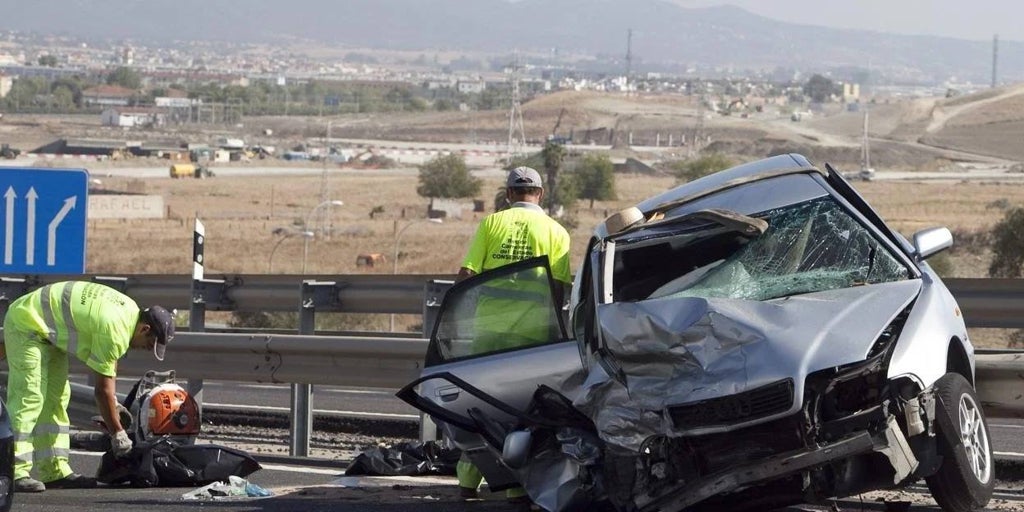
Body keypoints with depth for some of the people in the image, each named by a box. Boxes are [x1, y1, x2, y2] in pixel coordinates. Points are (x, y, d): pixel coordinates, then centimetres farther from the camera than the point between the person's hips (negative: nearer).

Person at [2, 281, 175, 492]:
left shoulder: (130, 310, 3)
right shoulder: (115, 331, -27)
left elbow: (111, 363, 17)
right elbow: (102, 390, -21)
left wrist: (112, 404, 16)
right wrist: (117, 433, -12)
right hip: (26, 324, -11)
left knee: (55, 399, 9)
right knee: (29, 398, -18)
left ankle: (55, 471, 9)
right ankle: (15, 473, -23)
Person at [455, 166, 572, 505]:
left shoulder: (491, 223, 5)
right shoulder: (555, 232, 3)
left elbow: (466, 276, -1)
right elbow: (558, 290, -2)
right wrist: (555, 330, 8)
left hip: (490, 326, 1)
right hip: (531, 331, -1)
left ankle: (468, 480, 12)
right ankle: (516, 486, 2)